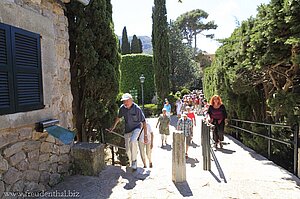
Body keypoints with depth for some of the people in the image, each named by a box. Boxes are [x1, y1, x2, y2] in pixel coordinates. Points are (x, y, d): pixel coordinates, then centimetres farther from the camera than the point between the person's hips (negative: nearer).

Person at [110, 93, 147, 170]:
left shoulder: (137, 109, -22)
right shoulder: (122, 108, -10)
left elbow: (143, 122, -18)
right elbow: (118, 117, 12)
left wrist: (145, 135, -20)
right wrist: (113, 126, 22)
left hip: (137, 128, -4)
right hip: (127, 130, 5)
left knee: (133, 141, -33)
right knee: (128, 150, 7)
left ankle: (134, 160, -14)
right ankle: (132, 164, 32)